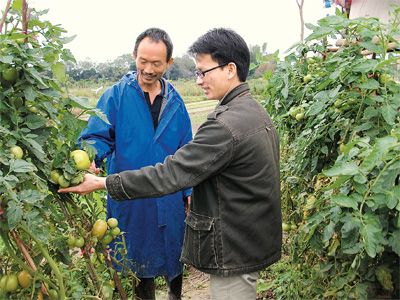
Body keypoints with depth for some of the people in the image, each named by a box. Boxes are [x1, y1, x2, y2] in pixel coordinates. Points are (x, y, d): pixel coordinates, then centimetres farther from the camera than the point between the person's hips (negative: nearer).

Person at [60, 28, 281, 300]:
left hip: (233, 251, -9)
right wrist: (201, 195, 18)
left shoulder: (226, 124, -26)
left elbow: (170, 174, -26)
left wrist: (102, 183, -20)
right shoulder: (255, 112, 6)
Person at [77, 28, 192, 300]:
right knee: (138, 258, 15)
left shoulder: (175, 101, 3)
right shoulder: (116, 96, -6)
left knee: (174, 254, 18)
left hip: (169, 199, 3)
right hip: (129, 200, -2)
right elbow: (98, 136, -12)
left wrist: (189, 191, 6)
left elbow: (186, 152, 8)